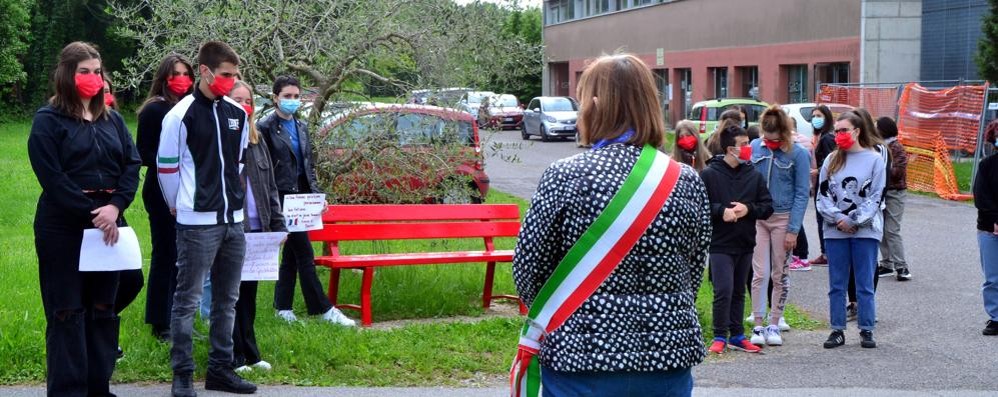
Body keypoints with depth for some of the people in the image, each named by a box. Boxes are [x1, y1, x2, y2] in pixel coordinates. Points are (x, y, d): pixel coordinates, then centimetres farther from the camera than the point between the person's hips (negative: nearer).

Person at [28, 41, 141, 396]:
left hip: (108, 225, 5)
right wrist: (92, 215, -17)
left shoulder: (112, 119, 13)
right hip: (63, 227, -5)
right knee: (66, 313, -2)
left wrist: (114, 207, -13)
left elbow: (132, 164, 4)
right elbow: (52, 178, -12)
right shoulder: (47, 120, -3)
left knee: (103, 309, 9)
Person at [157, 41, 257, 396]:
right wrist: (182, 206, 6)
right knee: (187, 300, -1)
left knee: (227, 299, 11)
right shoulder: (181, 115, -11)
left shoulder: (238, 113, 8)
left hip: (233, 220, 6)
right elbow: (167, 167, -5)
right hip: (197, 223, -6)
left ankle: (221, 368, 21)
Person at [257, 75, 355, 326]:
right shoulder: (266, 128, -6)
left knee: (291, 253, 11)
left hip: (300, 197, 7)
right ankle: (324, 309, -4)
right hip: (281, 198, -7)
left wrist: (316, 193, 10)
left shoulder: (301, 127, 15)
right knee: (304, 253, -7)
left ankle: (283, 307, 19)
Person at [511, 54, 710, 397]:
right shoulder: (688, 182, -1)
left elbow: (528, 268, -2)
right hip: (669, 354, 3)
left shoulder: (564, 177, -11)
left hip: (581, 356, -3)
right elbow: (693, 274, 7)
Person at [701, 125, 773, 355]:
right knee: (724, 290, -10)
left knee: (739, 292, 13)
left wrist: (748, 209, -11)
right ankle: (720, 337, 1)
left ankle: (737, 335, 21)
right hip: (720, 243, -5)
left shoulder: (754, 175, 6)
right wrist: (721, 211, -19)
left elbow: (767, 207, 6)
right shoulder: (709, 174, -6)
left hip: (745, 244, 5)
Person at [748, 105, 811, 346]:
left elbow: (802, 193, -5)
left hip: (783, 218, -1)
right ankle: (758, 326, 3)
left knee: (780, 275, 7)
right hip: (756, 218, 1)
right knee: (760, 274, -3)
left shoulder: (798, 154, -6)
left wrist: (793, 230, -9)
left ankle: (774, 325, 16)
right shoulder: (755, 147, 2)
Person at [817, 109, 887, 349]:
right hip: (835, 231, 3)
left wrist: (854, 221, -11)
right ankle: (837, 330, 12)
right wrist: (838, 218, -9)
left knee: (865, 284, 2)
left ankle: (866, 331, 9)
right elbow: (822, 194, 6)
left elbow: (875, 197, -4)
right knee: (836, 285, 6)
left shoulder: (875, 159, 1)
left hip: (865, 230, -3)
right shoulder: (831, 160, 10)